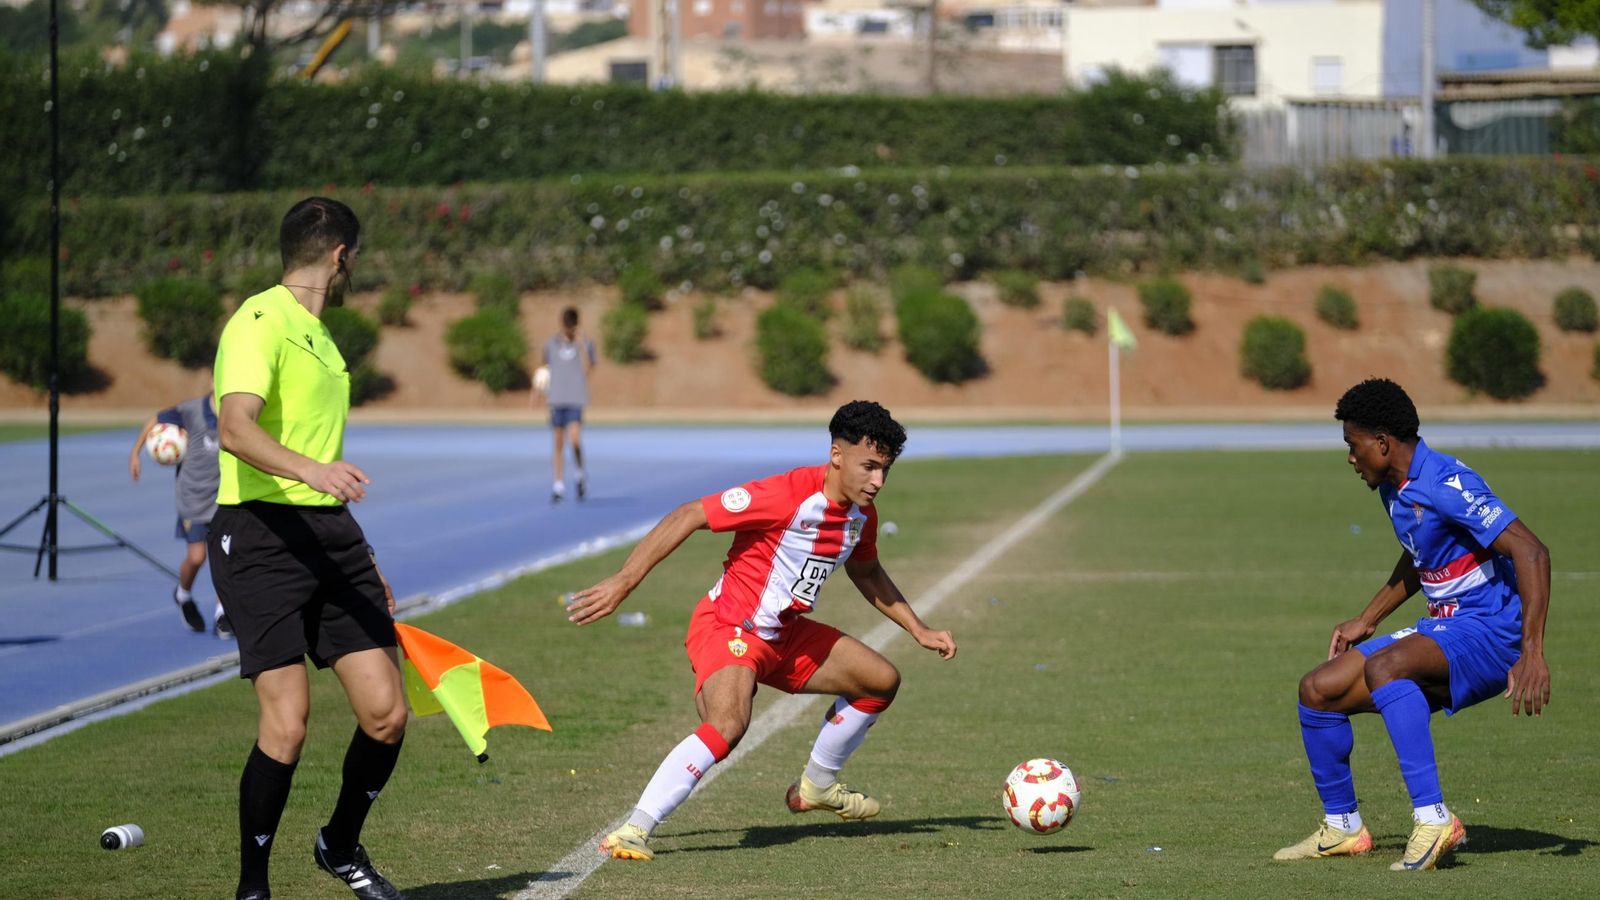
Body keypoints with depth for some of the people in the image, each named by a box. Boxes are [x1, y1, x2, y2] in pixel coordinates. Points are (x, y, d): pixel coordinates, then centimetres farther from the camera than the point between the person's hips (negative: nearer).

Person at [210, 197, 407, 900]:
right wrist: (312, 469, -40)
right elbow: (236, 429, -23)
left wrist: (362, 563, 30)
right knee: (287, 723, -14)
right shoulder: (260, 323, -8)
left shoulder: (320, 334, 21)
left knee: (386, 714, -1)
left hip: (330, 533, 8)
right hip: (260, 533, -8)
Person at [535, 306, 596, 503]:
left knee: (574, 438, -18)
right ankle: (558, 486, 8)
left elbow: (587, 371, -7)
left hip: (576, 399, -3)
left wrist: (582, 348, -15)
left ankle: (580, 476, 6)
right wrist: (539, 389, 7)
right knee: (557, 444, 3)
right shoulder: (551, 343, 8)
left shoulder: (586, 343, 1)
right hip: (556, 399, 3)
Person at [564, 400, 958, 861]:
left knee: (881, 680, 13)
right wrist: (623, 582, -28)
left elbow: (866, 572, 24)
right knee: (728, 726, -35)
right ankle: (633, 831, -31)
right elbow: (687, 517, -25)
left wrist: (919, 630, 22)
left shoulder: (861, 514, 1)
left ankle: (816, 787, 31)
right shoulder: (787, 495, -26)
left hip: (785, 635, 9)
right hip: (729, 627, -9)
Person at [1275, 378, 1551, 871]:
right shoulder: (1395, 489, 10)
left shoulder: (1445, 485, -21)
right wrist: (1365, 621, 27)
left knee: (1383, 666, -36)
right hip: (1444, 628, 10)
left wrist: (1532, 654, -32)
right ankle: (1342, 827, 20)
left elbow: (1532, 553, -27)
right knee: (1318, 690, 5)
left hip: (1490, 634, -10)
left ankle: (1433, 818, -34)